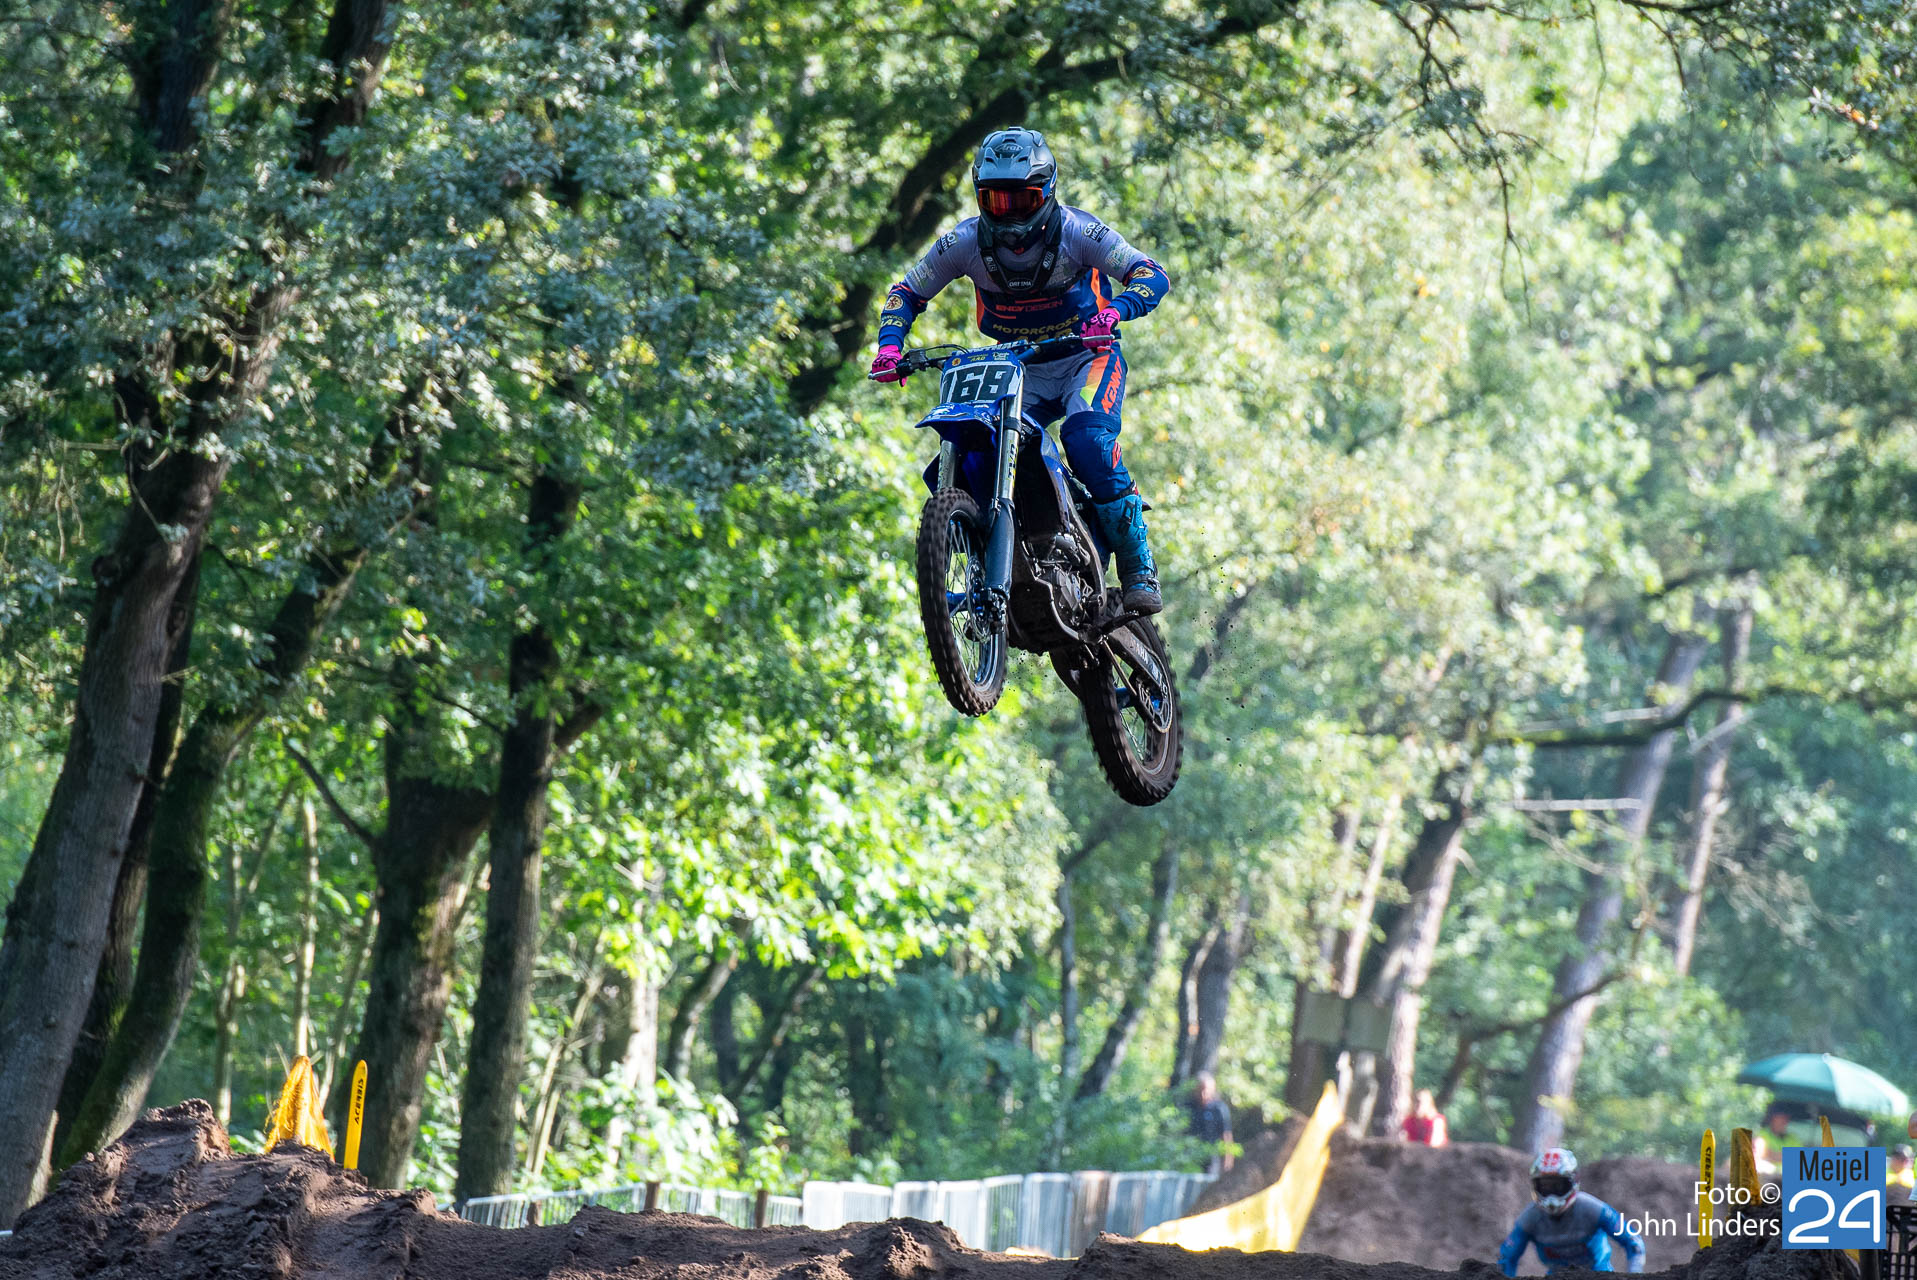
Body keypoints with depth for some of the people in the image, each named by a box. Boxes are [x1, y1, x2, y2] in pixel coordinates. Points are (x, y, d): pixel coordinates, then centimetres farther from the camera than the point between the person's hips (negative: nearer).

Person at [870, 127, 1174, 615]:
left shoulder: (1076, 231, -17)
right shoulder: (966, 241, -8)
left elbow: (1153, 276, -23)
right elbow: (907, 293, 2)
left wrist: (1114, 310, -44)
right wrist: (890, 345, -17)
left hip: (1086, 358, -4)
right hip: (1018, 369, 4)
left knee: (1088, 439, -33)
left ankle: (1139, 571, -25)